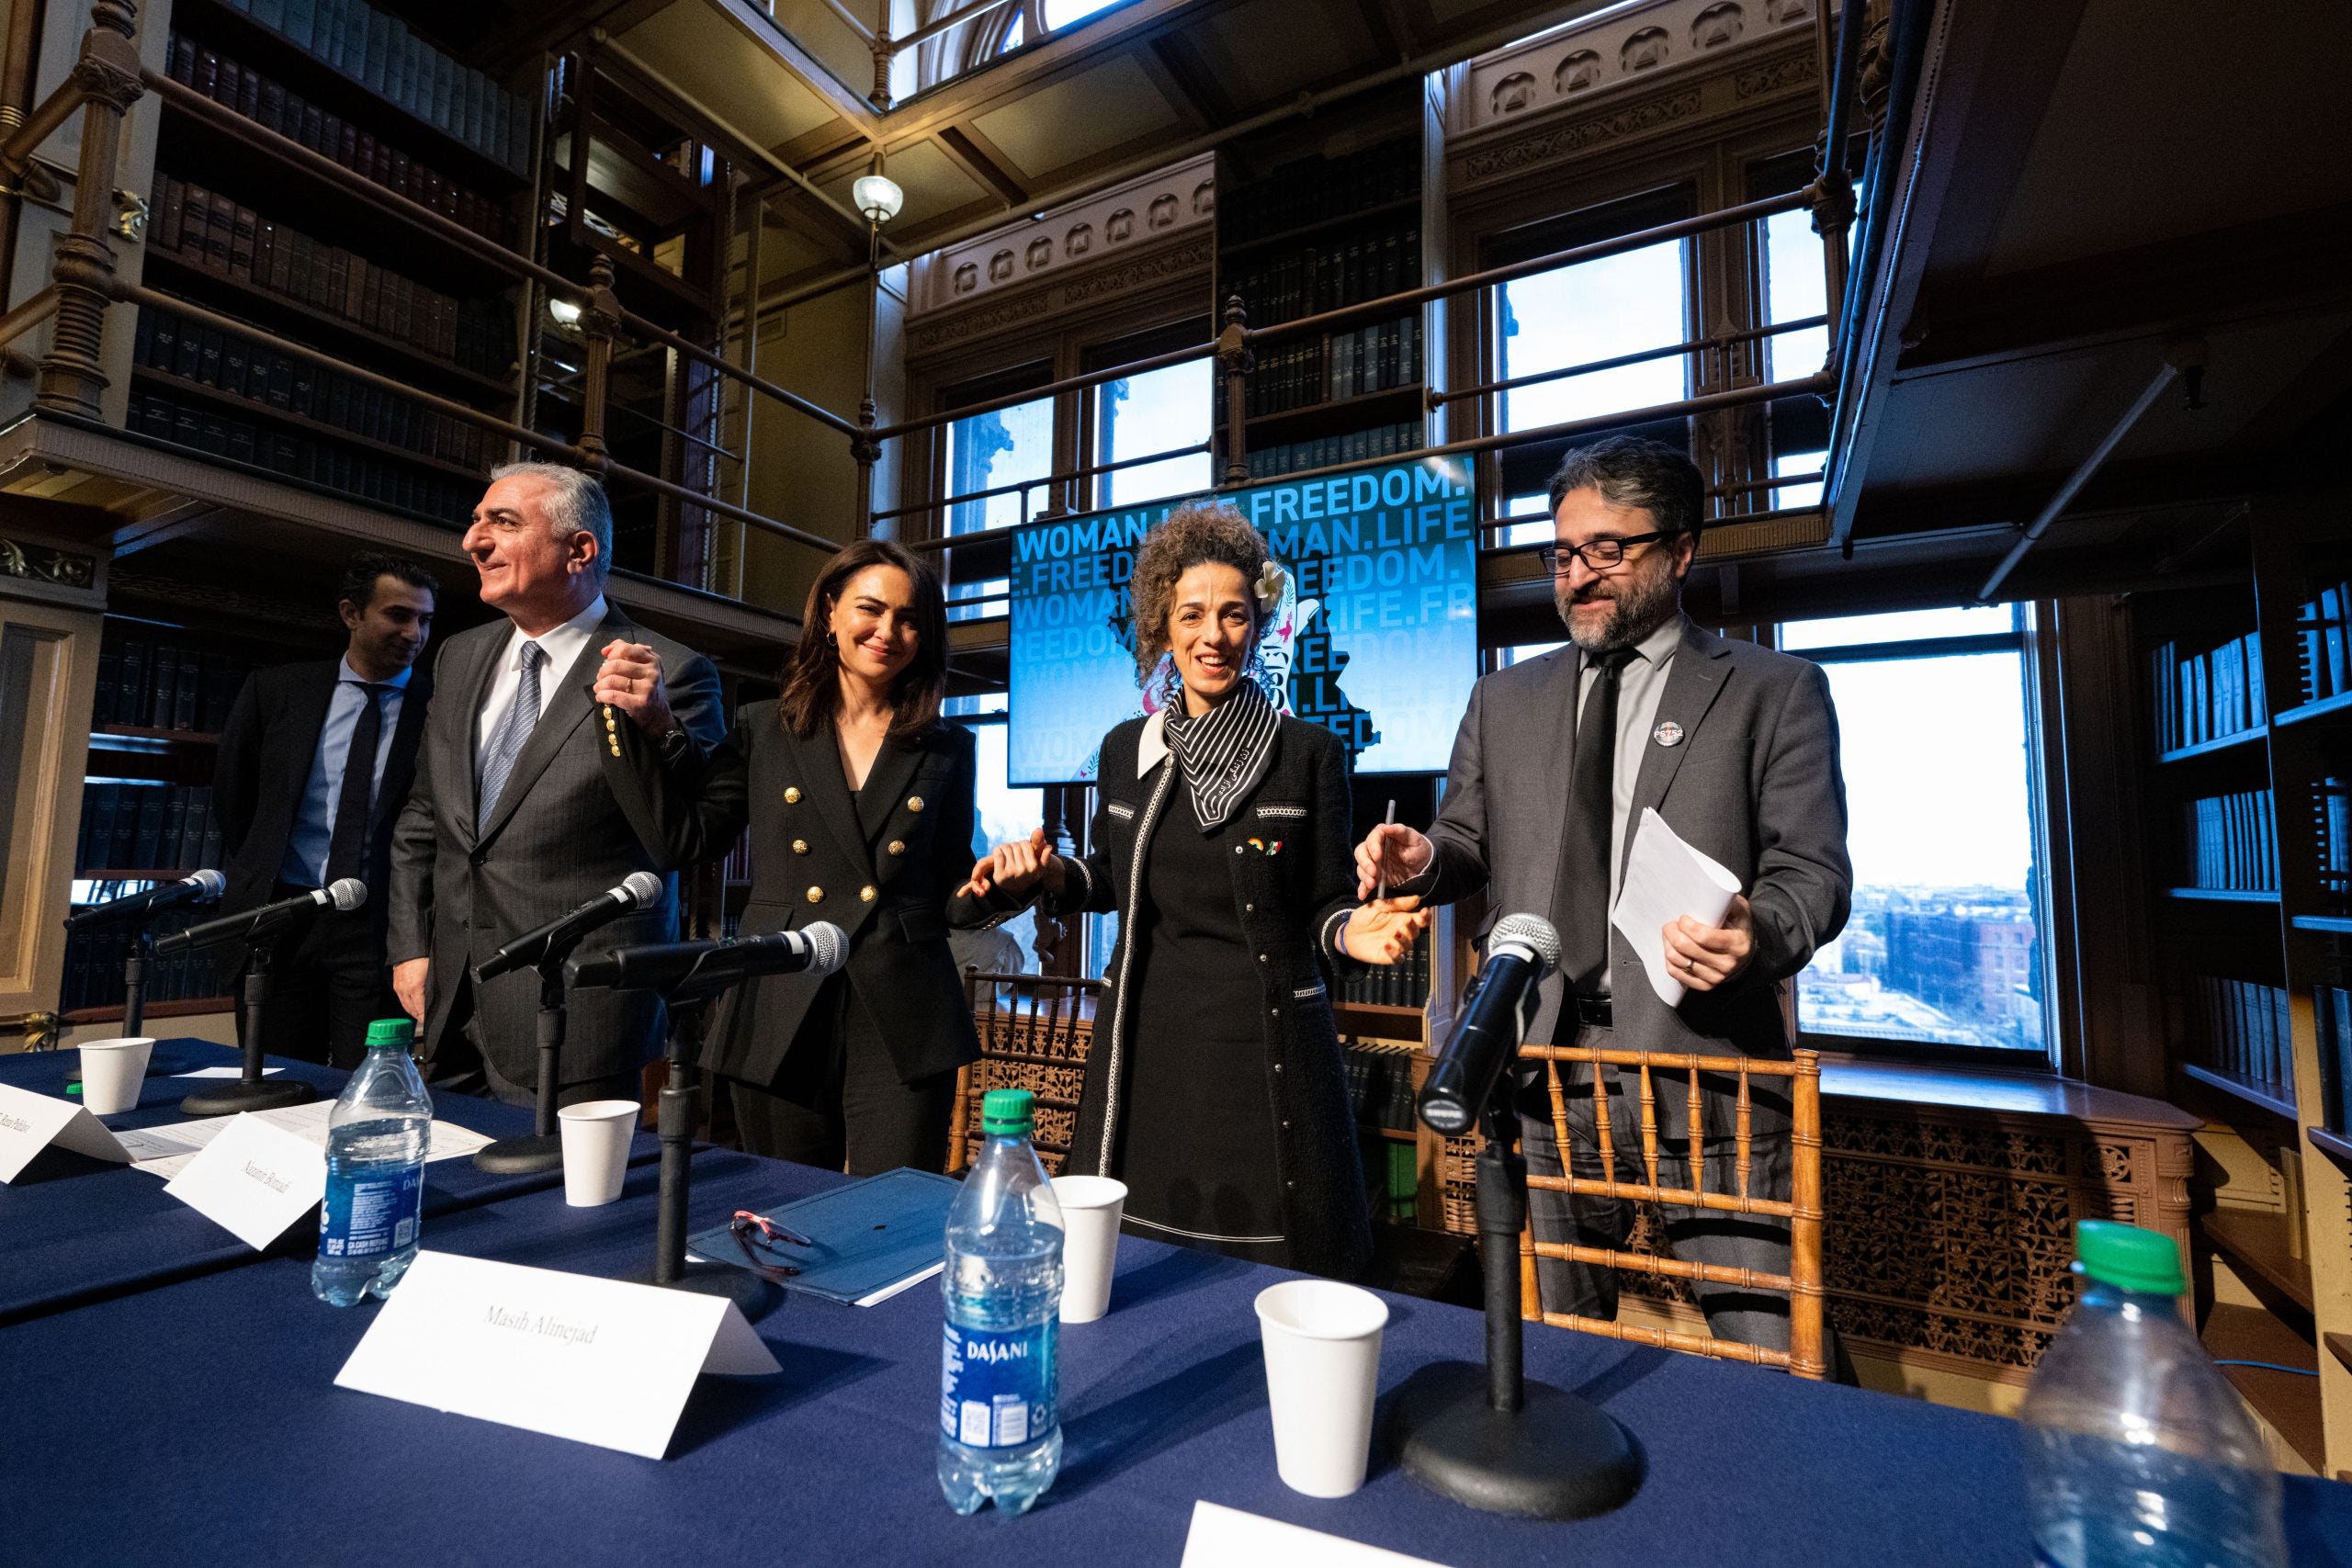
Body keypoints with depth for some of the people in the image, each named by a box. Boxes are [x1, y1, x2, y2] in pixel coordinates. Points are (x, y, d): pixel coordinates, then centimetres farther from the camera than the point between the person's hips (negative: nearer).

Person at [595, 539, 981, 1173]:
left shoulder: (948, 750, 7)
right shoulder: (765, 730, 9)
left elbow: (952, 892, 11)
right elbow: (689, 837, 0)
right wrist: (652, 725, -7)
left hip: (903, 1028, -1)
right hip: (780, 1021, 1)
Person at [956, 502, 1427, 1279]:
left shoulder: (1309, 753, -4)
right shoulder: (1126, 748, 6)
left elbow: (1322, 906, 1)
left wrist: (1357, 930, -20)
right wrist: (1050, 873, -2)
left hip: (1266, 1053, -3)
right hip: (1145, 1047, 3)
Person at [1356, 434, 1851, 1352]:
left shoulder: (1773, 691, 4)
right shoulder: (1504, 701, 13)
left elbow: (1813, 869, -1)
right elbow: (1472, 844, 15)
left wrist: (1759, 934, -22)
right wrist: (1424, 858, -8)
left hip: (1704, 1070, -2)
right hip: (1546, 1071, 3)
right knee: (1559, 1353, 17)